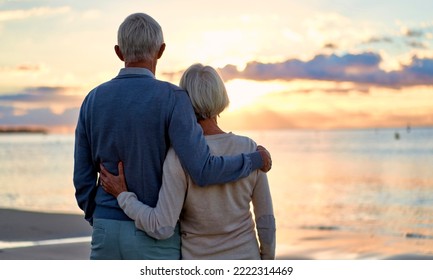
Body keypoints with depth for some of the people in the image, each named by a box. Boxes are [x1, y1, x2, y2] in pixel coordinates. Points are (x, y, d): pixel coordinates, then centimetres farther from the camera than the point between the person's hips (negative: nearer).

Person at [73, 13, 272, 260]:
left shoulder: (93, 100, 1)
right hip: (154, 238, -4)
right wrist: (255, 160, -4)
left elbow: (83, 179, 4)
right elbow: (203, 172, -23)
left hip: (110, 235, 4)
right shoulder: (171, 99, -15)